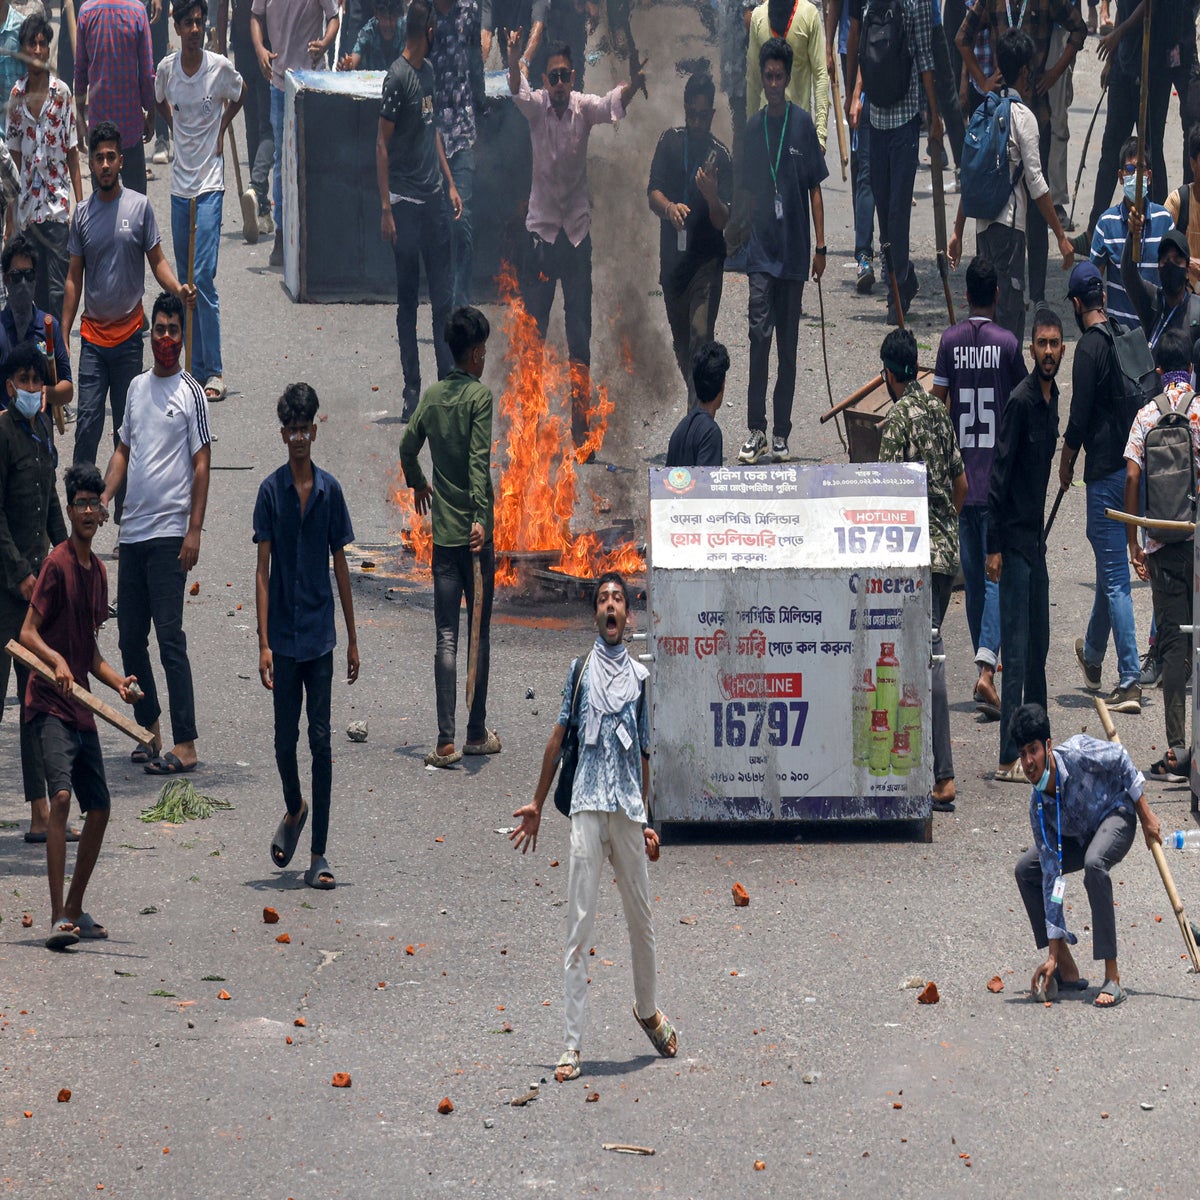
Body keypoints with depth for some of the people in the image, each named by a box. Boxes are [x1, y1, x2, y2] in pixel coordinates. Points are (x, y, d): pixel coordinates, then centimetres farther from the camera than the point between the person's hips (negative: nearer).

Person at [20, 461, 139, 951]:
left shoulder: (97, 571, 14)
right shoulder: (57, 564, -10)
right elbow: (28, 633, -13)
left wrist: (117, 682, 8)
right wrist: (57, 662, -30)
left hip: (81, 707, 8)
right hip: (50, 704, -8)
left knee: (99, 809, 10)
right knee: (62, 796, -21)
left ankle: (75, 909, 25)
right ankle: (58, 918, -25)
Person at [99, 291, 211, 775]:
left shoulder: (190, 393, -4)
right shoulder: (137, 387, 14)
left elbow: (201, 464, -7)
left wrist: (194, 531, -12)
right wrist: (102, 500, 5)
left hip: (170, 533, -7)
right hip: (132, 531, 7)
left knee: (170, 636, -11)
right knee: (130, 636, 9)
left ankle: (185, 745, -11)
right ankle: (150, 733, 19)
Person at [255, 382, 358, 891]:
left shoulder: (329, 490, 3)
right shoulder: (271, 491, -2)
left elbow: (340, 566, 9)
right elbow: (263, 570, -3)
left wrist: (353, 639, 9)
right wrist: (263, 643, -9)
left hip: (320, 635, 1)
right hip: (283, 634, -1)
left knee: (320, 740, -2)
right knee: (285, 737, 5)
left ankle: (318, 854, -1)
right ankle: (294, 810, 35)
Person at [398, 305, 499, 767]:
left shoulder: (432, 396, 7)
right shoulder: (479, 395, -8)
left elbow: (407, 448, 14)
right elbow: (478, 461, -17)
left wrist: (417, 485, 34)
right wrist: (480, 517, -22)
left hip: (442, 533, 4)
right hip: (474, 531, -4)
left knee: (446, 637, 1)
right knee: (479, 631, 8)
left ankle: (446, 741, -6)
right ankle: (477, 732, 16)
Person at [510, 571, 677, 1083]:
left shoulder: (640, 675, 12)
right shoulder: (581, 670, 7)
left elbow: (644, 752, 16)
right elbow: (558, 737, 10)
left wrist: (646, 820, 14)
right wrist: (537, 804, 10)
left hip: (629, 810, 2)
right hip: (588, 807, -2)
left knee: (641, 919, 12)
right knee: (578, 927, -6)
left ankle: (647, 1009, 37)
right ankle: (572, 1045, -7)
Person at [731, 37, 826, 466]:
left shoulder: (803, 124, 0)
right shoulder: (751, 128, 7)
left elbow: (815, 188, 2)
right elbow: (744, 189, 13)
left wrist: (820, 245, -2)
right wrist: (736, 240, 9)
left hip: (794, 252, -1)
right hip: (761, 249, 1)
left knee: (788, 345, 5)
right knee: (760, 335, -10)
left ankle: (780, 435, 9)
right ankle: (756, 432, -8)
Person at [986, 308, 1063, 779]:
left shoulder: (1052, 399, 12)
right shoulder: (1021, 401, -15)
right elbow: (999, 475, -17)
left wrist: (1044, 535, 19)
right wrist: (994, 546, -19)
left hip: (1037, 537, 9)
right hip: (1015, 537, -9)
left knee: (1038, 645, 13)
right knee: (1017, 649, -9)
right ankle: (1009, 759, -8)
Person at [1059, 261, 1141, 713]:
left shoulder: (1090, 347, -15)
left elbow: (1080, 416, -14)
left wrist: (1066, 462, 3)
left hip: (1105, 472, -8)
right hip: (1133, 467, 8)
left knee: (1115, 578, -7)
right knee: (1111, 568, 23)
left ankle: (1129, 682, -11)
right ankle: (1092, 657, 41)